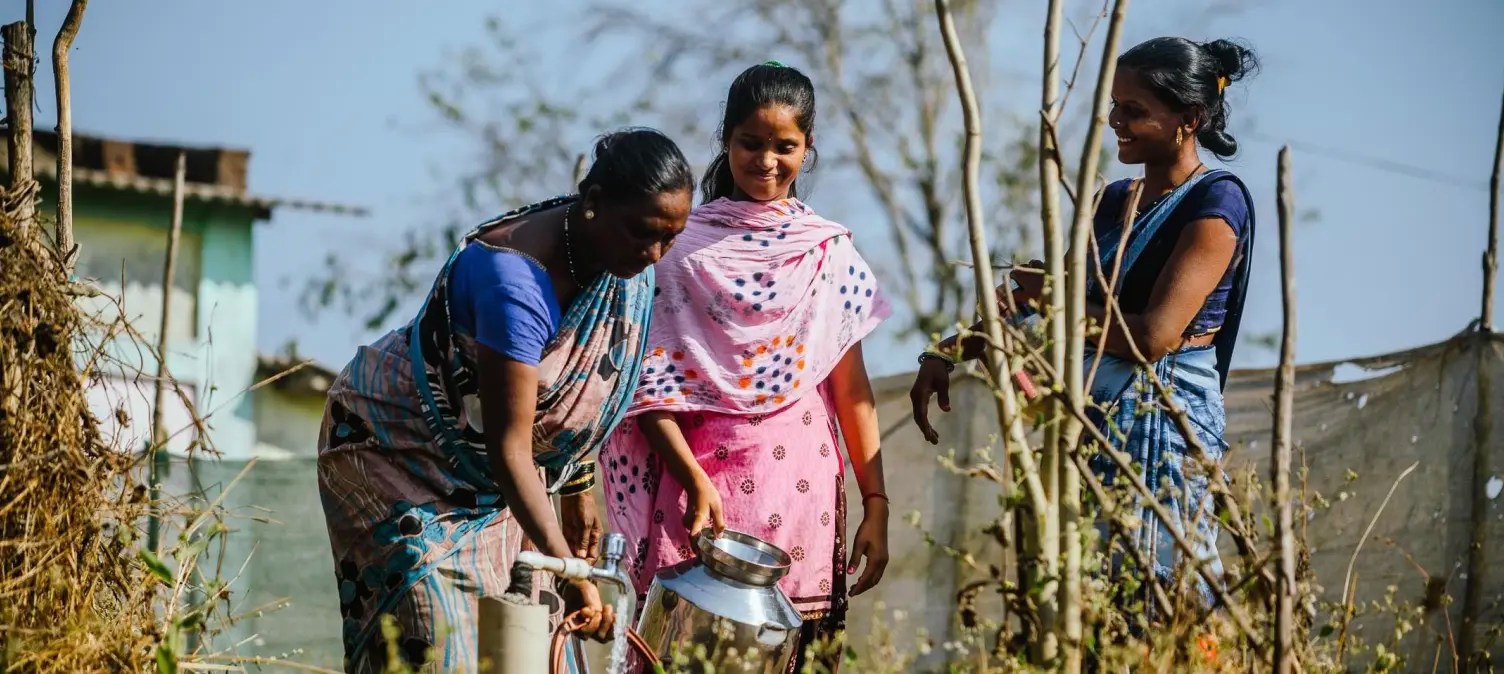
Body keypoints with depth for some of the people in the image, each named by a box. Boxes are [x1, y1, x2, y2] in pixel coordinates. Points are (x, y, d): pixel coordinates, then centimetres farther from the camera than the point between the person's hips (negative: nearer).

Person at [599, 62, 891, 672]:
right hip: (698, 477, -2)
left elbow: (851, 386, 8)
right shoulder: (684, 245, 2)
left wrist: (875, 504, 3)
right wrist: (695, 479, -15)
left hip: (800, 485, 2)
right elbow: (649, 387, -3)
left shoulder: (832, 252, 9)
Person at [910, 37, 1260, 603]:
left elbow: (1153, 336, -17)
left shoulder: (1216, 202, -9)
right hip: (1093, 425, 8)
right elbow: (1029, 300, 22)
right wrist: (946, 354, 9)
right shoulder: (1113, 202, 15)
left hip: (1161, 430, -8)